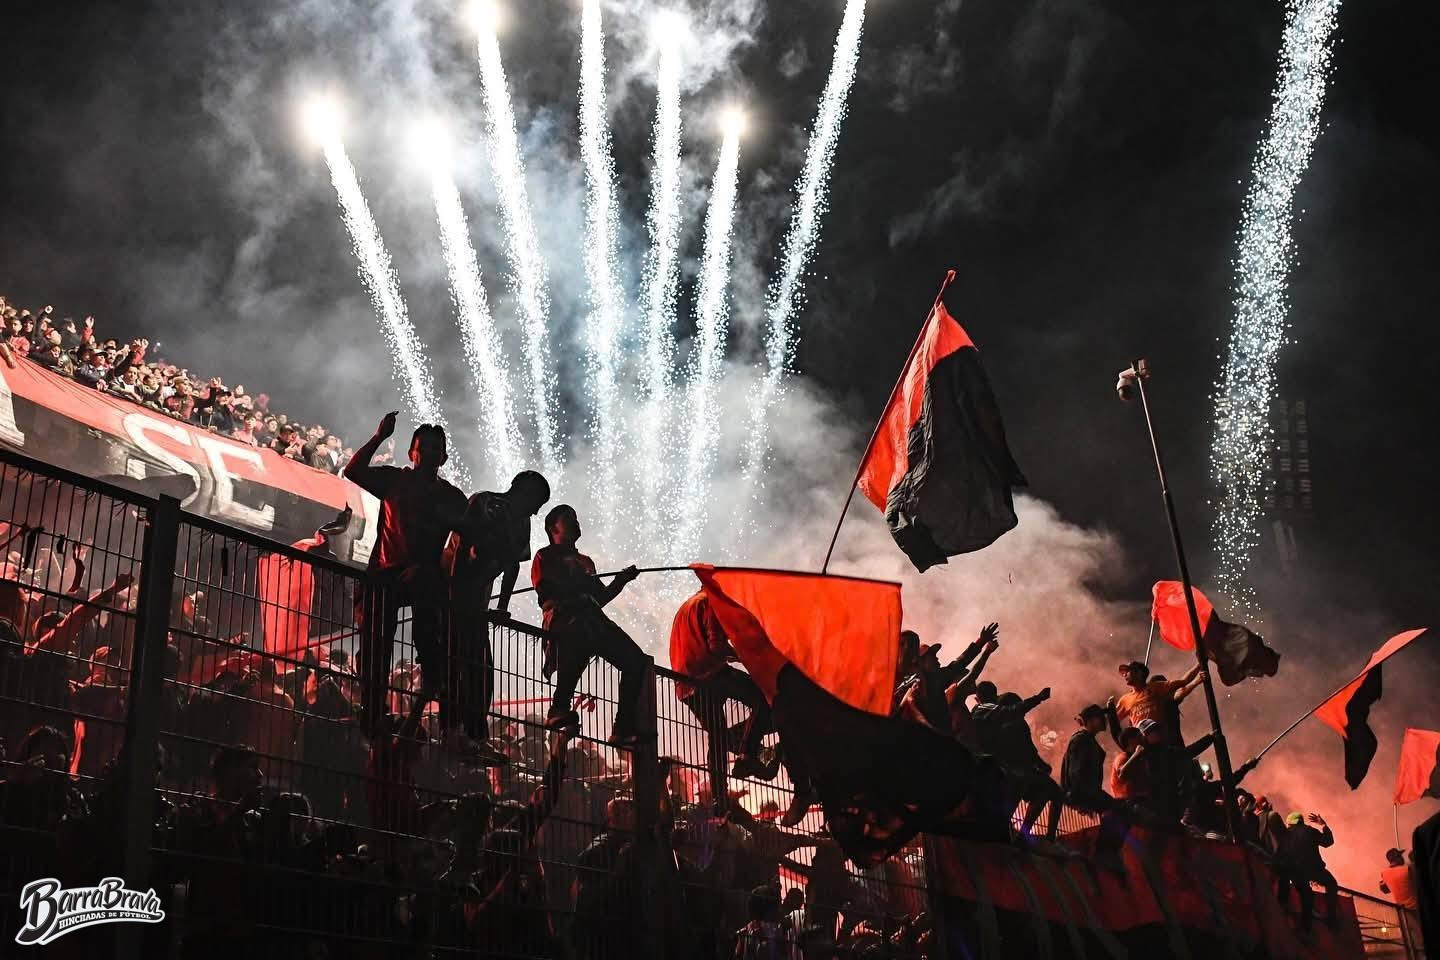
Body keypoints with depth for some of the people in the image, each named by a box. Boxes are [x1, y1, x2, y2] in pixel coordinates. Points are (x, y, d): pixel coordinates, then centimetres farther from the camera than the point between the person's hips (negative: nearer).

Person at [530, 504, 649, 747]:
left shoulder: (585, 562, 39)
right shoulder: (545, 557, 21)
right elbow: (545, 590, 3)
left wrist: (621, 580, 15)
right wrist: (579, 586, -5)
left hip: (593, 619, 7)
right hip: (563, 617, -7)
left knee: (635, 660, -14)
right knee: (579, 635, -44)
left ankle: (623, 729, -16)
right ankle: (559, 709, -43)